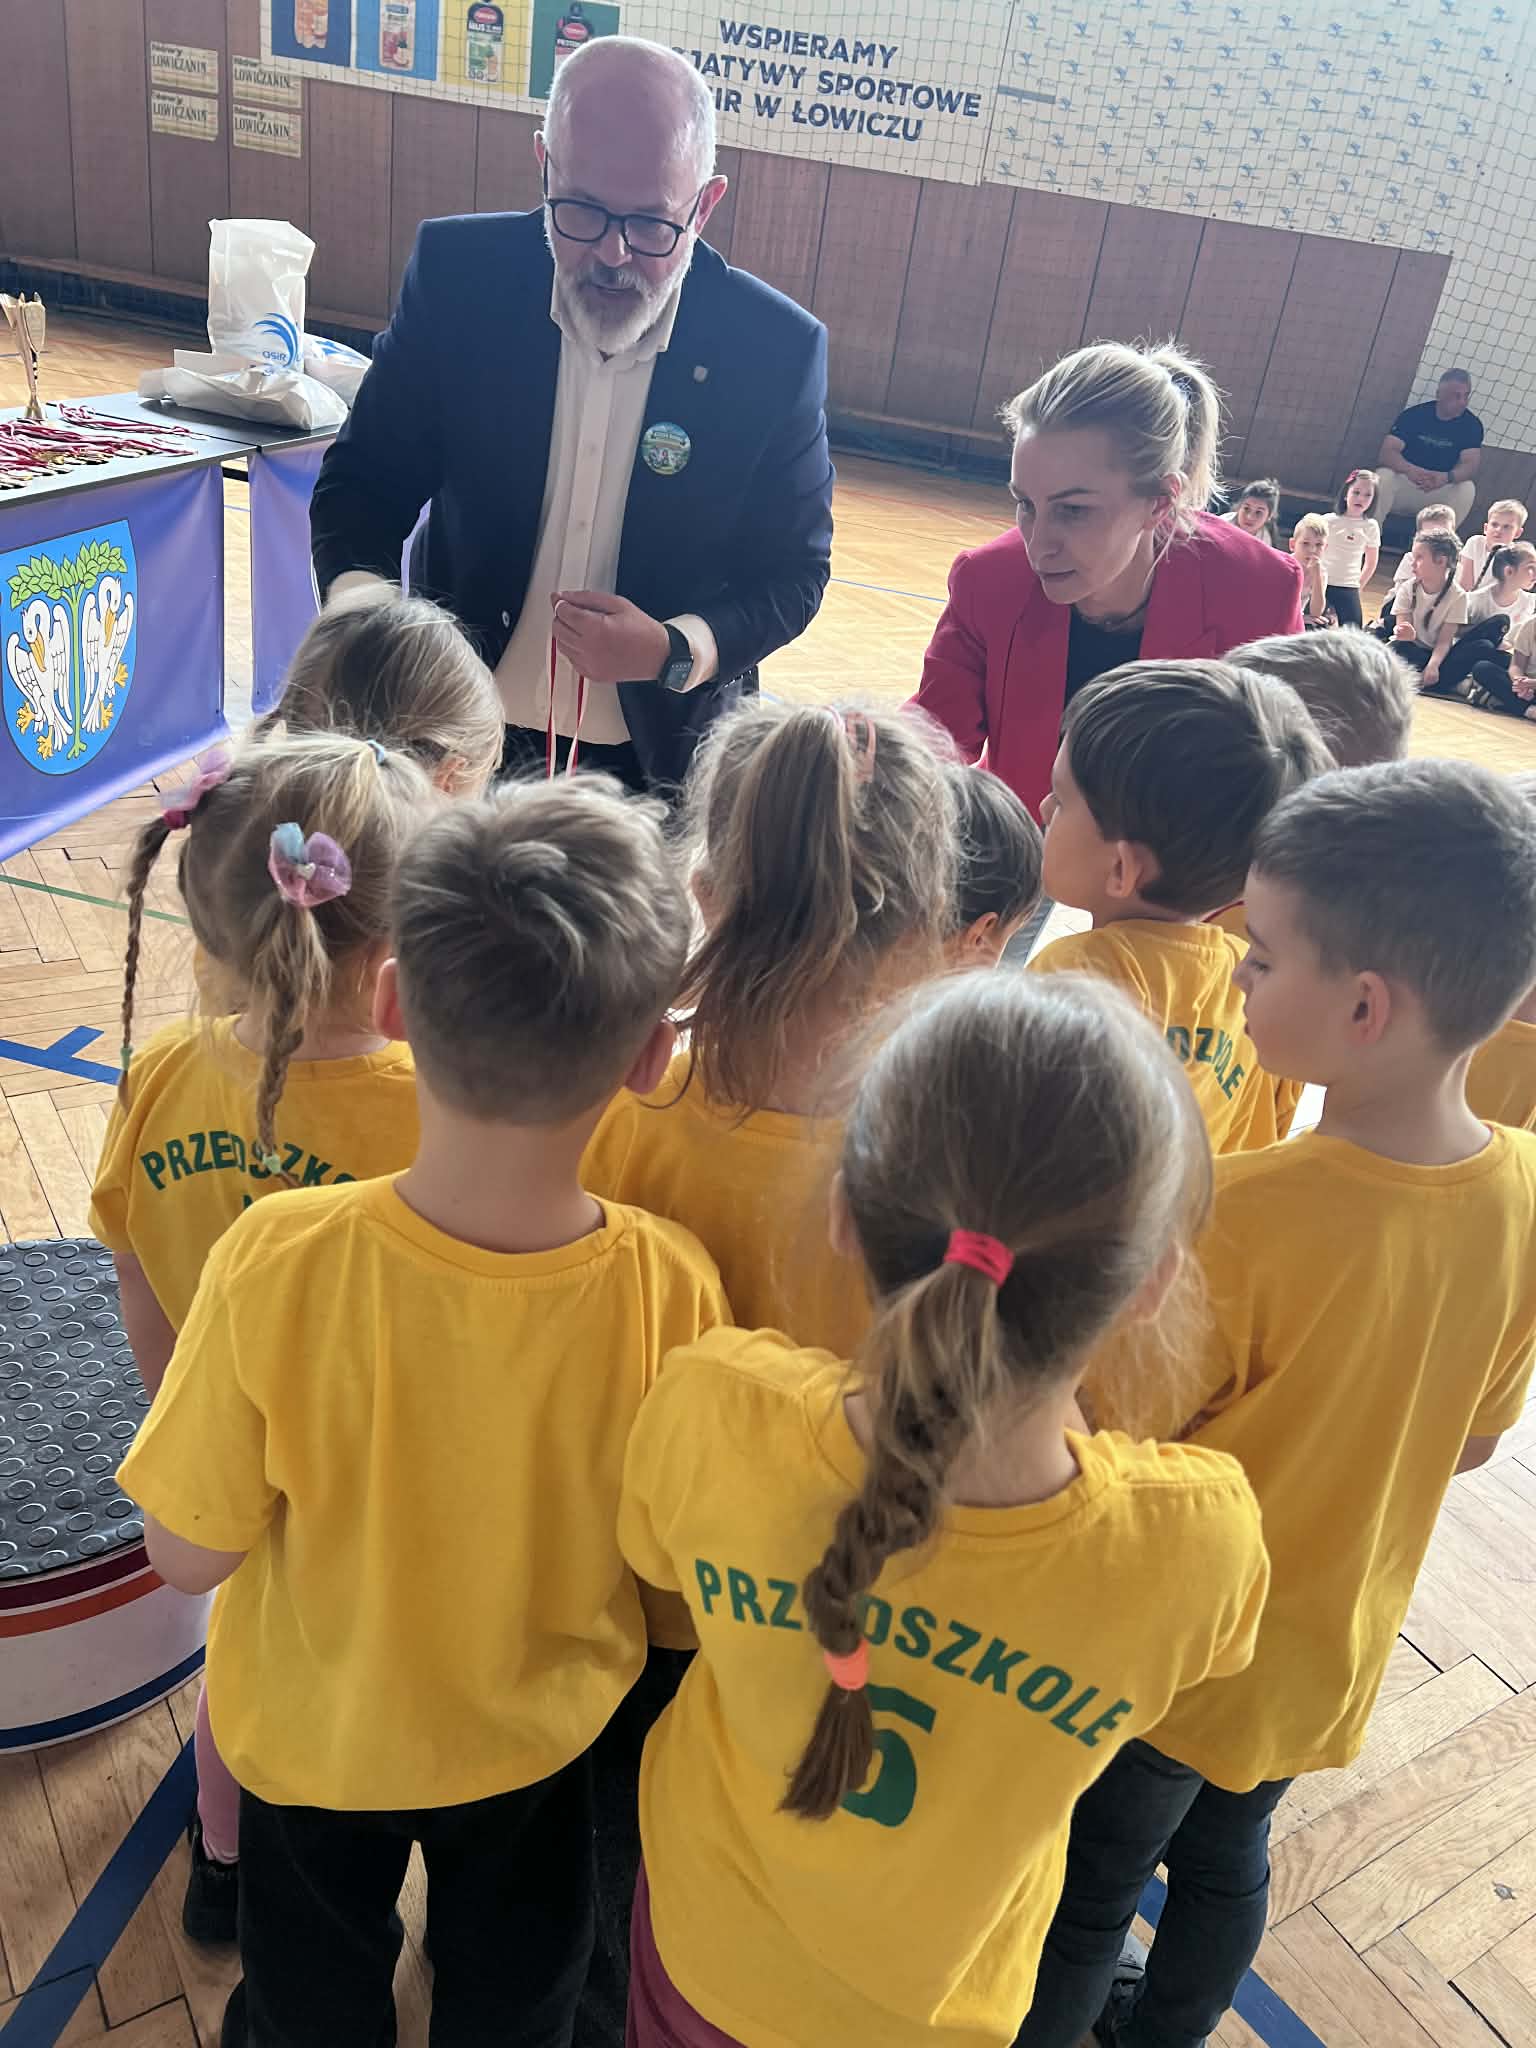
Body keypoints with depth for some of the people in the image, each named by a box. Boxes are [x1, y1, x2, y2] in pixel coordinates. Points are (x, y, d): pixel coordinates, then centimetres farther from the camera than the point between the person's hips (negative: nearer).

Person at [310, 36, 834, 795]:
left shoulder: (777, 351, -14)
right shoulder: (458, 277, -11)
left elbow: (792, 574, -5)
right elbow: (363, 483, -3)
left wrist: (675, 652, -23)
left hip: (657, 758, -1)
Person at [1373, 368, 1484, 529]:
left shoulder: (1472, 425, -4)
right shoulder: (1413, 414, -8)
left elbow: (1470, 465, -15)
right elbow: (1386, 454, -18)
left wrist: (1446, 477, -40)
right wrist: (1410, 470, -41)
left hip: (1438, 491, 1)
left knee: (1467, 489, -29)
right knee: (1383, 476, -34)